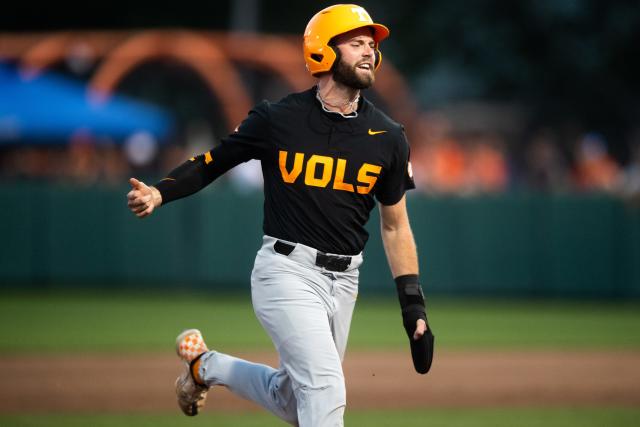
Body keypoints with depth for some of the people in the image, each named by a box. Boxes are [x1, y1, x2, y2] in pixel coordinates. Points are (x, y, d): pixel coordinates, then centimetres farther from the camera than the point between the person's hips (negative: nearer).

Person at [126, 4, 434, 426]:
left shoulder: (388, 138, 3)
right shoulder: (278, 120, -6)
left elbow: (395, 225, 10)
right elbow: (214, 161, 4)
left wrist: (414, 308, 6)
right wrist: (159, 193, -14)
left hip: (343, 281, 5)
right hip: (288, 271, -5)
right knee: (326, 391, -18)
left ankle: (208, 364, 36)